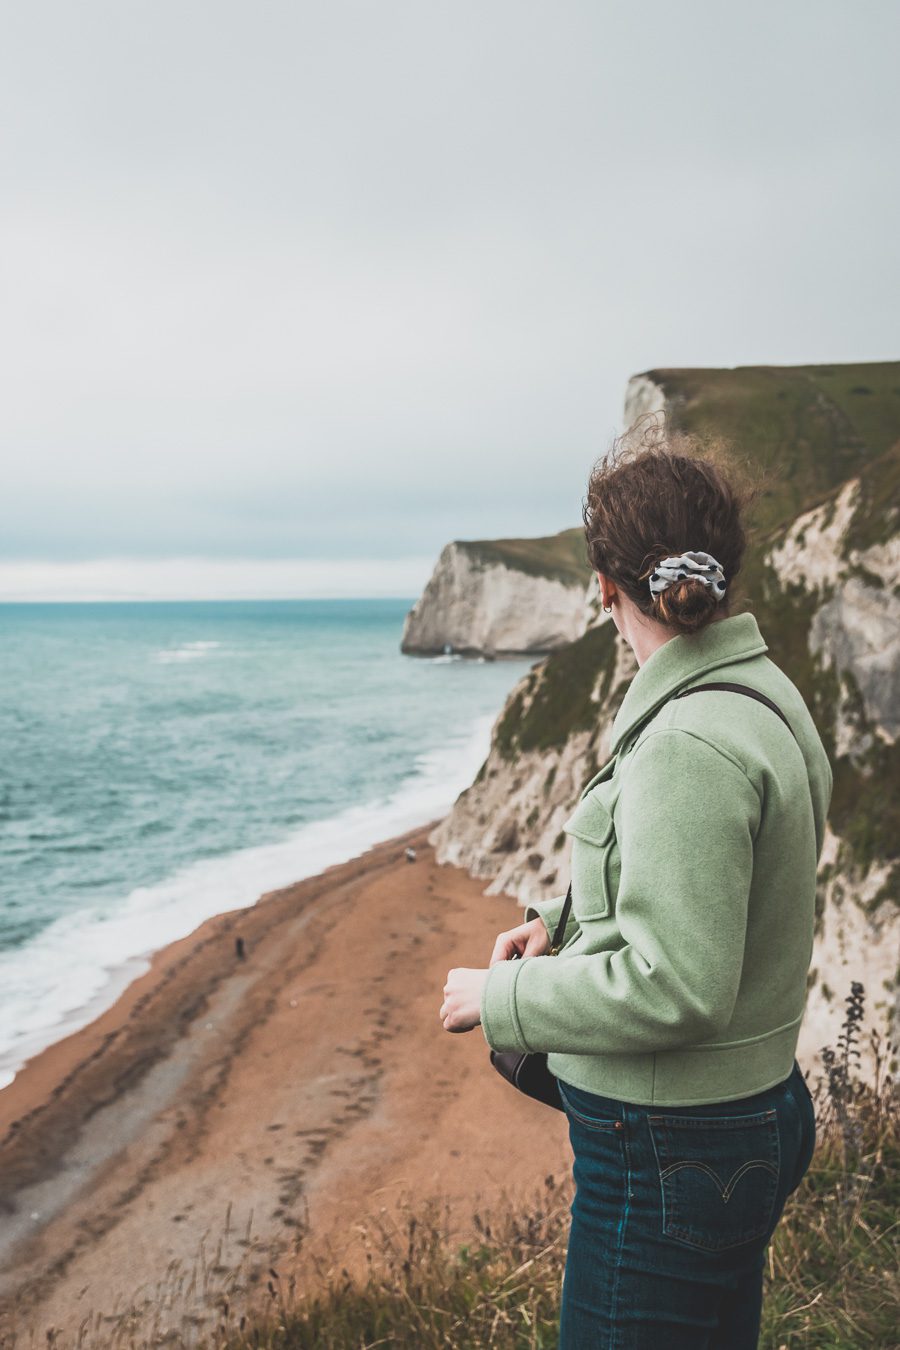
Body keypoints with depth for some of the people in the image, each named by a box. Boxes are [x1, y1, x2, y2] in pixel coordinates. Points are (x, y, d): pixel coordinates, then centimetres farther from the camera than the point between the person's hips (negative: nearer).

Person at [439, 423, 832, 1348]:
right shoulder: (754, 690, 4)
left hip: (669, 1162, -9)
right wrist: (562, 920, 12)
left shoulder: (693, 745, -28)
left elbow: (674, 988, -28)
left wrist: (499, 997, -15)